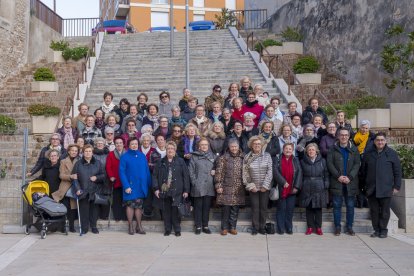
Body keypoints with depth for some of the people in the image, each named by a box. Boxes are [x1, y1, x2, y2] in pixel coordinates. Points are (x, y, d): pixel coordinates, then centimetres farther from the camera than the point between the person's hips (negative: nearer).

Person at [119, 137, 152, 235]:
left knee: (139, 205, 7)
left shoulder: (142, 156, 6)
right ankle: (130, 226, 14)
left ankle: (139, 226, 16)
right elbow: (122, 172, -8)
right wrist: (126, 186, -16)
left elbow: (147, 171, 8)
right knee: (130, 205, 3)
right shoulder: (125, 157, -4)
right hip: (130, 186, -3)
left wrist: (149, 185, 3)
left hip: (141, 186, 3)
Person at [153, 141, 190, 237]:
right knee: (166, 212, 5)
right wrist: (156, 188, -3)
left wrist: (186, 190, -2)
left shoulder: (180, 161, 5)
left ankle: (177, 230, 11)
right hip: (164, 191, 2)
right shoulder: (160, 162, 10)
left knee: (176, 211, -3)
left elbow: (186, 176, 3)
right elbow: (155, 175, 8)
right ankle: (167, 229, 17)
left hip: (176, 191, -2)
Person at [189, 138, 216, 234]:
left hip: (209, 186, 3)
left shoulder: (212, 156, 12)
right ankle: (198, 226, 11)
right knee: (198, 206, 2)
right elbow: (191, 171, -1)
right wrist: (194, 182, -9)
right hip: (198, 186, -3)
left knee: (207, 206, 8)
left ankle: (205, 226, 17)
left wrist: (214, 171, -3)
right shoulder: (194, 156, 3)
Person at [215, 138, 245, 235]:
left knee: (235, 209, 6)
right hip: (226, 188, -2)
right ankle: (224, 228, 12)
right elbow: (218, 173, -3)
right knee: (225, 209, 0)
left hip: (238, 189, 3)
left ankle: (233, 227, 19)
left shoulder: (243, 158, 9)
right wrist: (218, 186, -8)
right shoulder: (223, 158, 0)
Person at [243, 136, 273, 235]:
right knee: (255, 207, 3)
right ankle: (255, 228, 13)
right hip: (253, 187, 0)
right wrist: (250, 186, -7)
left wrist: (265, 185, -9)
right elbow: (245, 174, 0)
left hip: (265, 187, 0)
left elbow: (269, 172, -3)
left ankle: (262, 227, 16)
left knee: (264, 207, 5)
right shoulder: (247, 157, 1)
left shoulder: (267, 156, 1)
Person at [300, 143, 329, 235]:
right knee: (309, 208, 5)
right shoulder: (303, 162, 6)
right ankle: (310, 227, 15)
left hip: (319, 189, 0)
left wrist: (326, 186, -1)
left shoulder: (322, 161, 5)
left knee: (318, 208, 4)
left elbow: (326, 174, 6)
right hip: (307, 189, 1)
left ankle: (318, 227, 14)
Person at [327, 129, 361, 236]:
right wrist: (338, 176, -12)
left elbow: (357, 164, 1)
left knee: (350, 206, 5)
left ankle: (349, 227, 16)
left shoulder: (354, 149, 7)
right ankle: (337, 227, 11)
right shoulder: (333, 149, 4)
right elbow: (329, 163, -2)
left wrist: (350, 177, -11)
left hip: (350, 182, 1)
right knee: (337, 205, 2)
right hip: (337, 182, -1)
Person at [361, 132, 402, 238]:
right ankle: (376, 230, 17)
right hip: (371, 189, 2)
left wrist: (397, 186, 0)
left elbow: (398, 172, 4)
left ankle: (383, 230, 16)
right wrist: (363, 185, 11)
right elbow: (363, 171, 15)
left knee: (384, 211, 3)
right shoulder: (368, 154, 9)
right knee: (374, 211, 7)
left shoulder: (392, 153, 3)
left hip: (386, 189, -2)